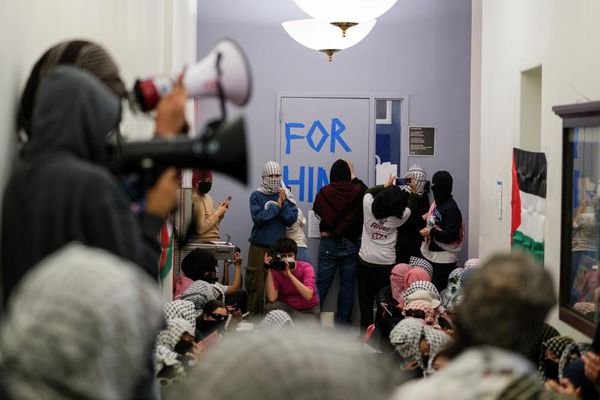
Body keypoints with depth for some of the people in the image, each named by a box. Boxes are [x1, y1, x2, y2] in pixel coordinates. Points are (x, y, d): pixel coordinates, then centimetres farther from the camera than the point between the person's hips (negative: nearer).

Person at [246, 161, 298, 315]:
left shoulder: (285, 196, 8)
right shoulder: (256, 196, 1)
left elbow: (291, 220, 0)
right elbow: (257, 218, -12)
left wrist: (283, 203, -12)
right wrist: (276, 205, -11)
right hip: (259, 246, -2)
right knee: (256, 286, -2)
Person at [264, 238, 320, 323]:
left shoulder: (306, 268, -17)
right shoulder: (275, 272, -11)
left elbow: (308, 296, -32)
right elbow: (272, 299, -25)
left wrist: (289, 274, -35)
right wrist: (269, 270, -25)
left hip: (308, 311, -2)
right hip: (288, 308, 2)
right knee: (269, 307, -27)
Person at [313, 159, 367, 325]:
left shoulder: (325, 192, -9)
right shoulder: (357, 191, -7)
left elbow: (317, 210, 8)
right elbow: (365, 190, 17)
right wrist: (354, 175, 27)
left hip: (329, 242, 0)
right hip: (351, 243, 1)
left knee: (322, 283, 5)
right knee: (347, 284, 8)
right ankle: (343, 319, 11)